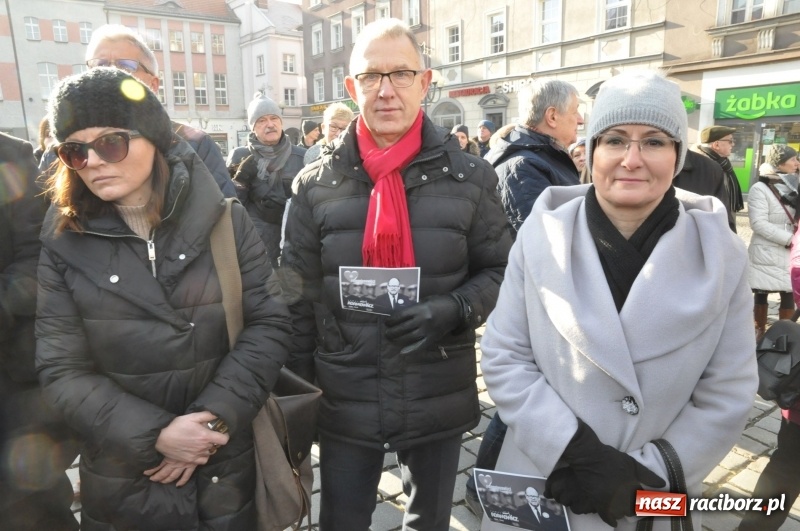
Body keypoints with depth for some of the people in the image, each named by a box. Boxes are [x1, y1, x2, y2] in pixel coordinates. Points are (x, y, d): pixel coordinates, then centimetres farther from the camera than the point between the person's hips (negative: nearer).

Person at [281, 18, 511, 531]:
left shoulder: (470, 176, -6)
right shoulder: (315, 185, -4)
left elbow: (499, 270, 3)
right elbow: (298, 298, 0)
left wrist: (453, 310, -18)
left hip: (441, 400, 1)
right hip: (344, 402, 0)